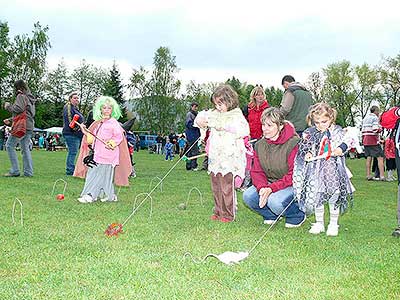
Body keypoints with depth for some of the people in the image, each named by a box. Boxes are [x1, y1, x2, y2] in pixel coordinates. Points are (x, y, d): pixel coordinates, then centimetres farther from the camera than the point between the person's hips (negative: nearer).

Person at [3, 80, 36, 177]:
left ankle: (15, 171, -9)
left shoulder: (21, 96, -4)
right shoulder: (30, 98, 23)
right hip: (29, 126, 9)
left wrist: (8, 106, 1)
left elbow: (18, 109, -18)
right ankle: (28, 172, 5)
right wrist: (10, 120, 27)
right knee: (25, 148, 9)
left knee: (9, 145, -5)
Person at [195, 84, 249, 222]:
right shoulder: (214, 113, 13)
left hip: (229, 158, -7)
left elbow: (244, 130, -19)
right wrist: (201, 120, 0)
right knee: (216, 187, 13)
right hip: (215, 158, 7)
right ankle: (218, 212, 23)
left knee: (227, 187, -4)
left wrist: (224, 127, -20)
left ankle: (228, 214, 6)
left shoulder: (236, 115, -6)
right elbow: (200, 117, 24)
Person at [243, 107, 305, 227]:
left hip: (292, 186, -6)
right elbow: (256, 172, 2)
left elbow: (294, 175, -21)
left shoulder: (293, 143, -18)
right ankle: (271, 215, 11)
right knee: (248, 196, -17)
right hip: (269, 184, 6)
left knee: (275, 201, -33)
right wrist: (262, 187, -20)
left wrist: (271, 188, -28)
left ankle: (297, 216, 0)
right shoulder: (259, 145, 3)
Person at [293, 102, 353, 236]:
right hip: (315, 169, 1)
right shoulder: (310, 133, 4)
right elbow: (304, 147, 6)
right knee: (316, 196, 4)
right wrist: (307, 154, -13)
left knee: (333, 196, 0)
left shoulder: (337, 131, 2)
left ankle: (333, 224, 16)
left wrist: (340, 150, -13)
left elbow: (345, 143, 6)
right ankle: (319, 223, 19)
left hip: (333, 168, -1)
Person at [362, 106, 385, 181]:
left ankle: (368, 175, 12)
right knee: (380, 157, -6)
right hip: (373, 141, -8)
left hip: (365, 141, 8)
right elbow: (376, 130, -17)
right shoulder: (375, 118, -7)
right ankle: (382, 176, -13)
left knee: (368, 157, 12)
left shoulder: (365, 118, 17)